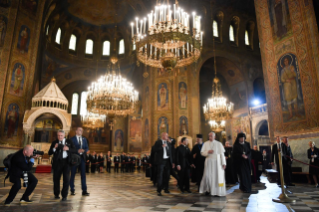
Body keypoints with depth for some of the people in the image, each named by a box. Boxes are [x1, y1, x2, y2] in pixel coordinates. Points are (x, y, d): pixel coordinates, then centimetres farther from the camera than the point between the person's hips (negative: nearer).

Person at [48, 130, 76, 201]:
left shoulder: (69, 142, 6)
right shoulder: (54, 142, 8)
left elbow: (75, 150, 2)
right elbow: (49, 153, 4)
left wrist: (68, 149, -16)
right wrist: (54, 148, -15)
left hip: (66, 162, -1)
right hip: (57, 162, 1)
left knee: (66, 179, -5)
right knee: (56, 179, 10)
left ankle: (64, 196, 8)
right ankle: (56, 194, 32)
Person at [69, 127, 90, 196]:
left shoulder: (84, 139, 13)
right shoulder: (72, 139, 0)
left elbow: (87, 148, 9)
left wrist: (84, 150, -11)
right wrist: (77, 151, -19)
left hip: (82, 157, 3)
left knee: (83, 174, 1)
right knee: (73, 174, 6)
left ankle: (84, 191, 4)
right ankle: (72, 190, 20)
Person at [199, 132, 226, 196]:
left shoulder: (219, 144, 1)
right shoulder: (205, 143, 5)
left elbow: (222, 154, -1)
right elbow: (202, 152, 2)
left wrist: (223, 163, -6)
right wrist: (208, 152, -16)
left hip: (217, 162, -1)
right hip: (209, 161, 1)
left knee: (218, 176, 0)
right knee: (207, 176, -4)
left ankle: (218, 191, 10)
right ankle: (208, 189, 12)